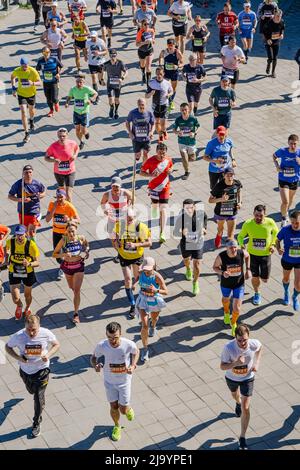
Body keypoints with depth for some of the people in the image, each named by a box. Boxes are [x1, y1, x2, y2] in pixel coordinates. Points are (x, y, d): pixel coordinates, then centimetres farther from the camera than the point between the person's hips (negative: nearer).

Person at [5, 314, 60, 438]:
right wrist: (18, 357, -23)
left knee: (39, 397, 0)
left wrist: (48, 355, -25)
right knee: (31, 391, 27)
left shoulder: (46, 334, -24)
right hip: (25, 370, 2)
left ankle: (36, 423, 22)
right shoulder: (18, 336, -24)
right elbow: (8, 347, -6)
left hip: (41, 370, -2)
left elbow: (56, 345, -6)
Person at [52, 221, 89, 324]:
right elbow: (54, 254, -15)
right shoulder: (63, 240, -20)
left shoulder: (81, 238, -15)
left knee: (76, 290, -7)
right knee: (71, 287, 24)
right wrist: (63, 255, -32)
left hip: (79, 266, -1)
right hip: (67, 266, 1)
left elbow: (86, 245, 10)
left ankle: (76, 314, -4)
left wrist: (85, 252, -8)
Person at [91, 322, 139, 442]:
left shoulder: (129, 344, -28)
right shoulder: (101, 346, -26)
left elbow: (136, 352, -4)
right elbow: (94, 357, -7)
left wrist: (133, 365, -20)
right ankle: (117, 427, 46)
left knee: (123, 410, 7)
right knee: (114, 407, 14)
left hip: (124, 381, -1)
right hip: (109, 381, 1)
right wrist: (95, 365, -30)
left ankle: (128, 409, 47)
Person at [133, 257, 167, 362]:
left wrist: (156, 290, -43)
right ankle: (145, 349, 2)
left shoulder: (158, 277, -27)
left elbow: (166, 292, -24)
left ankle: (153, 326, 71)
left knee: (154, 318, 31)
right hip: (143, 300, 1)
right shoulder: (141, 272, -17)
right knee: (145, 326, -11)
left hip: (155, 301, -1)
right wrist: (135, 283, -12)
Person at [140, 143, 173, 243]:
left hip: (165, 188, 0)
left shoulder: (168, 159, -5)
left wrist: (170, 170, -7)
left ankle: (162, 233, -12)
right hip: (153, 187, 0)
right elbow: (141, 172, -7)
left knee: (163, 210, -9)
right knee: (155, 205, 18)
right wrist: (151, 175, -24)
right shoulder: (150, 161, -15)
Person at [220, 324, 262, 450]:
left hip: (247, 378, 0)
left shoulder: (254, 344, -29)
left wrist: (257, 363, -11)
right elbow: (222, 366, -28)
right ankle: (238, 403, 71)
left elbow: (259, 348, -2)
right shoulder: (228, 348, -36)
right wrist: (235, 363, -45)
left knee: (245, 408, -3)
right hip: (231, 378, 1)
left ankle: (242, 438, 13)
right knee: (235, 395, 32)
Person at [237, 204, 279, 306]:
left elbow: (276, 233, 4)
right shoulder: (248, 224, -19)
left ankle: (263, 273, 47)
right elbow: (240, 236, -3)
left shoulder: (270, 223, -19)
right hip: (252, 254, 0)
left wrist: (273, 244, -9)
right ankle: (257, 294, 41)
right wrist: (241, 245, -23)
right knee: (255, 277, 11)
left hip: (266, 254, 0)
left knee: (265, 279, 8)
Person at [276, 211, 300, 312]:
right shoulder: (285, 230, -24)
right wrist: (278, 249, -25)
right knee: (286, 279, 25)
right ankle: (286, 292, 59)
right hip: (287, 260, 1)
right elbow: (278, 240, -7)